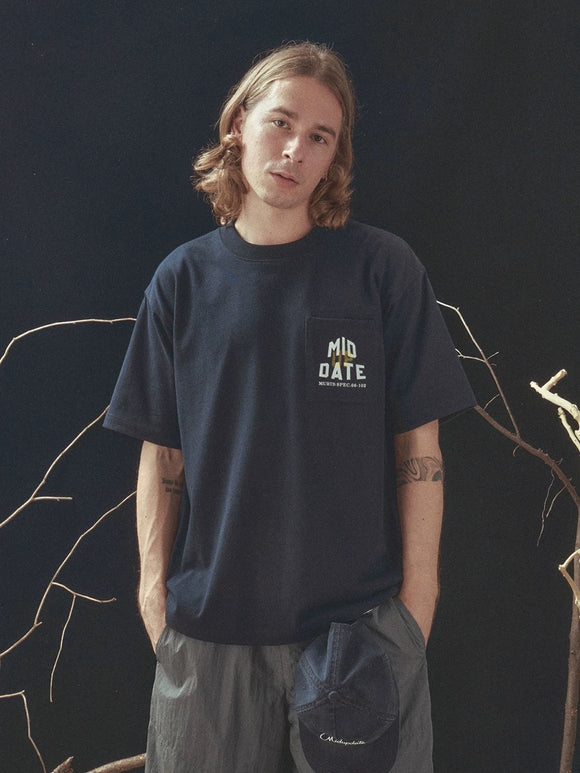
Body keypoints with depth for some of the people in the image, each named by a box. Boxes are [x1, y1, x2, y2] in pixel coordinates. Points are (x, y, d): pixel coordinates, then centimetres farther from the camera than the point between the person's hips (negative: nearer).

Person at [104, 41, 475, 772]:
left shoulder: (383, 268, -3)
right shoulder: (183, 280, 2)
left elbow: (417, 446, -3)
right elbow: (162, 451, 4)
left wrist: (417, 592, -4)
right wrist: (153, 583, -1)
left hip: (360, 615, -1)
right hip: (209, 622, 2)